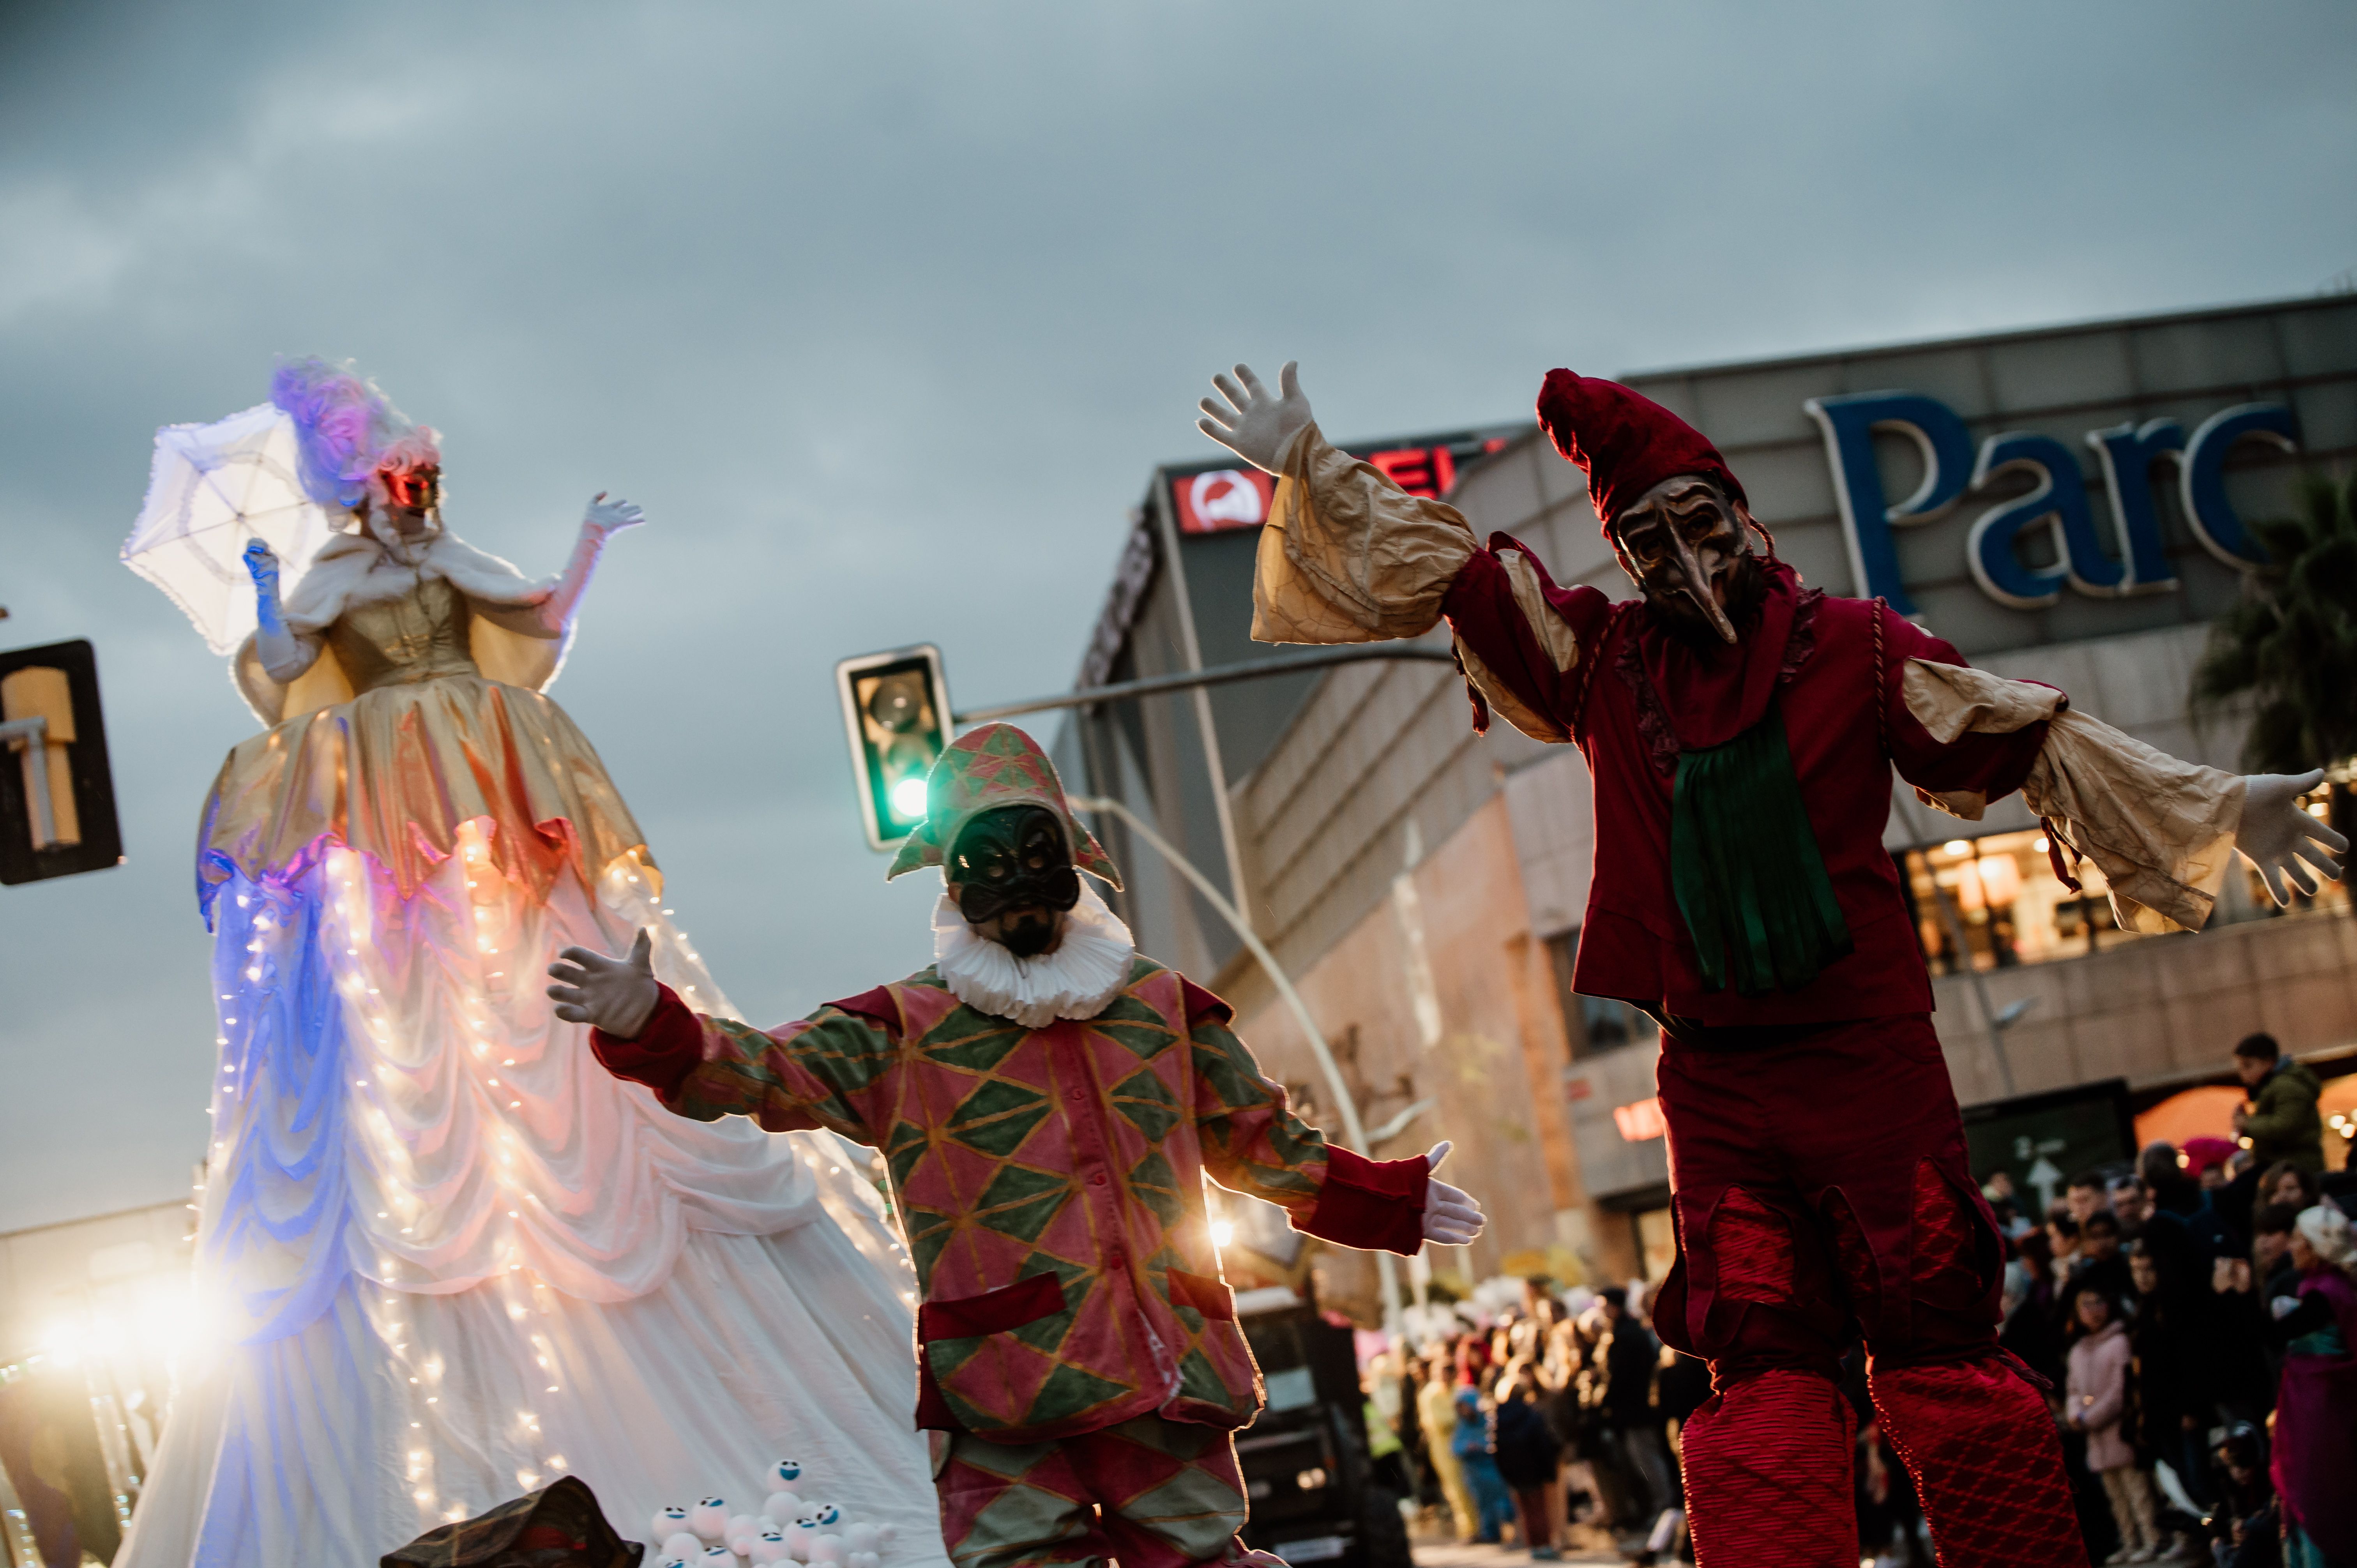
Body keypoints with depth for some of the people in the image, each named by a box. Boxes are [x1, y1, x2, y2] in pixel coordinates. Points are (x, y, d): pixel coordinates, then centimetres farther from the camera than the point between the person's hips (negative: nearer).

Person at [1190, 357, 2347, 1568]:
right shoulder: (1596, 657, 9)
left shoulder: (1855, 645, 3)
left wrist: (2216, 808, 3)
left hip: (1869, 1055, -2)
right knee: (1761, 1363, 1)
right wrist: (1307, 466, 8)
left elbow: (2026, 737, 6)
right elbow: (1440, 568, 13)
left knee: (1938, 1336, -3)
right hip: (1714, 1077, 2)